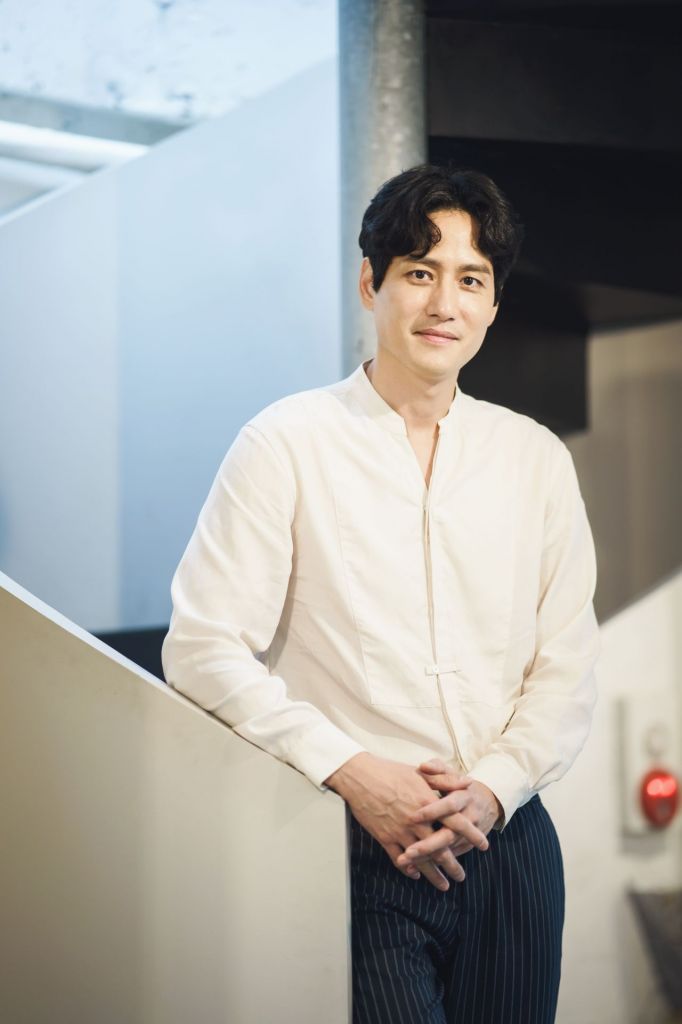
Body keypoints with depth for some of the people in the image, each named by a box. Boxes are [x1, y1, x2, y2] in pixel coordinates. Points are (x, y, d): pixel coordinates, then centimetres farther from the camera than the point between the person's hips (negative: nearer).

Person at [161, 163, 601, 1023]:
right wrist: (352, 773, -15)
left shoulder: (536, 459, 9)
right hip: (350, 851, -4)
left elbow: (566, 670, 8)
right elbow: (201, 651, -8)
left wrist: (492, 790, -8)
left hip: (506, 845, 4)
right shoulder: (287, 445, -3)